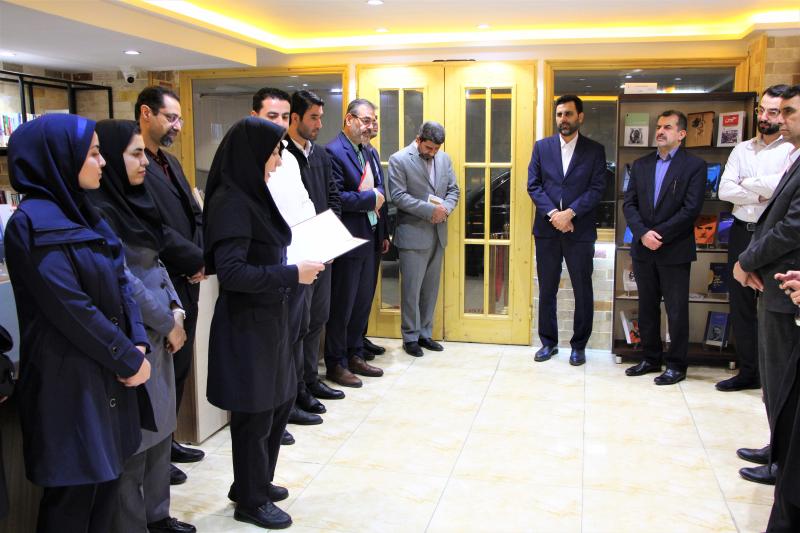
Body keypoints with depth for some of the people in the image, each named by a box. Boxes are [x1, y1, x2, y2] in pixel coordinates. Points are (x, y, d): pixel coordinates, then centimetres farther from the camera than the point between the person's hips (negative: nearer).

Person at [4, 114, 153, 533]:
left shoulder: (82, 213, 12)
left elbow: (119, 282, 10)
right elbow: (71, 308, -21)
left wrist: (137, 343, -4)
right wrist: (129, 360, -13)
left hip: (107, 373, 9)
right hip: (68, 379, -8)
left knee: (106, 475, 17)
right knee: (74, 491, 4)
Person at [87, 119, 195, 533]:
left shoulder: (133, 200, 10)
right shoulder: (99, 211, -17)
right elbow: (124, 280, -19)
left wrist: (175, 308, 2)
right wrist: (167, 324, -11)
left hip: (158, 331, 9)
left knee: (160, 426, 16)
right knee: (136, 434, 3)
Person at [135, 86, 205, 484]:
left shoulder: (169, 163, 16)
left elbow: (194, 215, 14)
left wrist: (200, 257, -4)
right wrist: (197, 261, -15)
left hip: (185, 282, 9)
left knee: (180, 366, 17)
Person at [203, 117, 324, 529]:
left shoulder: (251, 194, 7)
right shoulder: (231, 201, -20)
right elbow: (230, 271, -26)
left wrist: (294, 265, 3)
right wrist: (292, 274, -22)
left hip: (268, 316, 9)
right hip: (247, 322, -9)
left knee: (280, 400, 21)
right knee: (255, 411, 6)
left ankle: (255, 481, 39)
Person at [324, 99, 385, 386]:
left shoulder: (368, 152, 13)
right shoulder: (333, 152, -14)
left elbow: (379, 187, 16)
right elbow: (334, 198, -23)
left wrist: (375, 196, -6)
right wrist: (370, 199, -15)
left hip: (367, 238, 9)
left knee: (363, 301, 16)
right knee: (342, 306, 2)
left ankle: (354, 356, 30)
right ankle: (336, 364, 15)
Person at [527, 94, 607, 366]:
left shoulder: (595, 150, 2)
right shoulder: (541, 147, 7)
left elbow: (597, 188, -5)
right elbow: (533, 185, 1)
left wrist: (569, 213, -17)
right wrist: (553, 214, -12)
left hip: (580, 230, -2)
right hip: (546, 229, 2)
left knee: (582, 291, 5)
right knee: (546, 290, 9)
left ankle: (579, 345, 18)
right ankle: (548, 342, 22)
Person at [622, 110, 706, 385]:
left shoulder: (694, 165, -4)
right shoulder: (641, 165, 10)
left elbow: (691, 209, -12)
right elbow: (629, 204, 4)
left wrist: (659, 235, -16)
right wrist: (643, 234, -11)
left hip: (675, 251, -4)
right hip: (643, 249, 5)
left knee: (676, 310, 3)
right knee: (647, 307, 12)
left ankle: (676, 364, 14)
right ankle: (651, 358, 25)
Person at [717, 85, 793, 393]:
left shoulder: (792, 150, -6)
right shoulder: (742, 150, 10)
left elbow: (783, 184, -22)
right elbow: (724, 190, 1)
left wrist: (747, 183, -7)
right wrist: (762, 194, -11)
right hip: (742, 232, 6)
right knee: (740, 304, 10)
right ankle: (748, 371, 21)